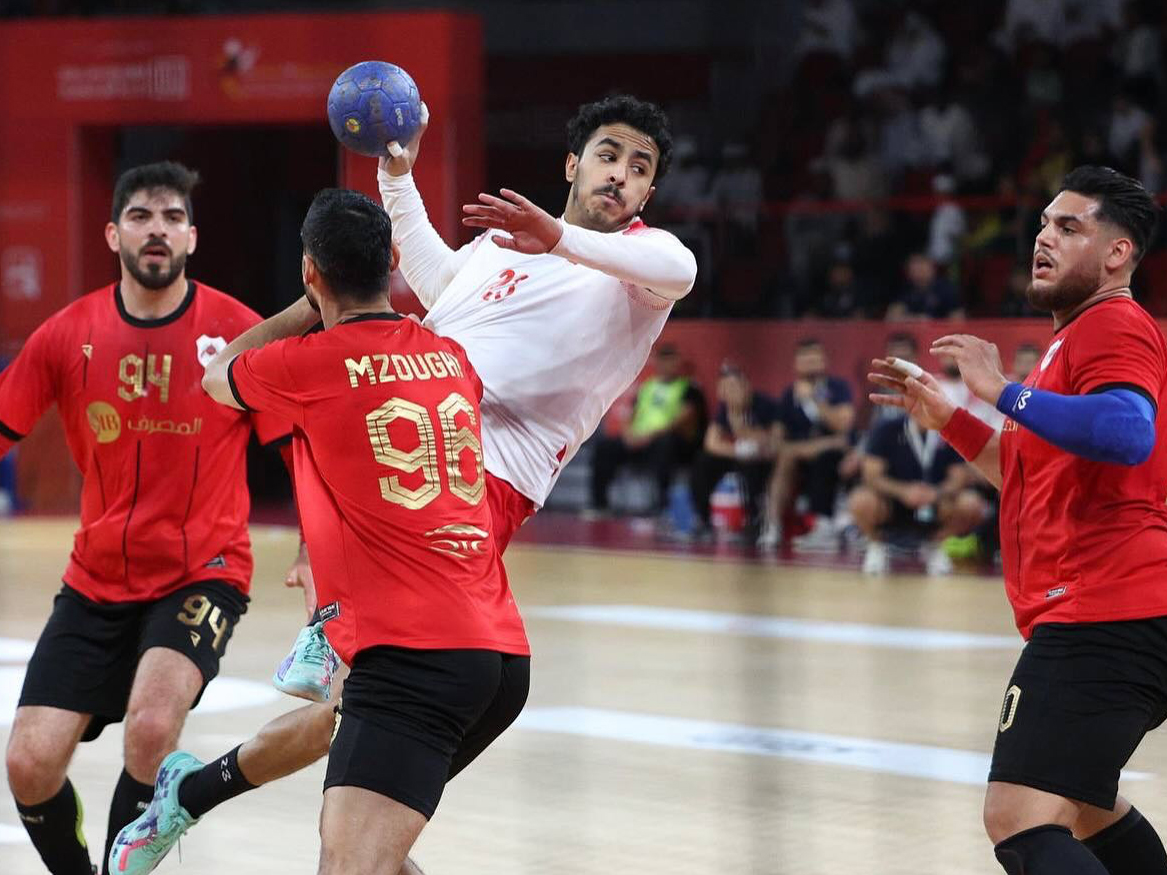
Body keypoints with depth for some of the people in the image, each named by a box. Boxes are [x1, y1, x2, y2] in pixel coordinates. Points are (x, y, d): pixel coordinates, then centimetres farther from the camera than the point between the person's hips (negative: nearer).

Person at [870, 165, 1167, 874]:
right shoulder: (1077, 338, 25)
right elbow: (1037, 480, 34)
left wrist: (1005, 391, -23)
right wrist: (948, 418, 25)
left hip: (1103, 615, -12)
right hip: (1100, 617, 12)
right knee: (1084, 806, 30)